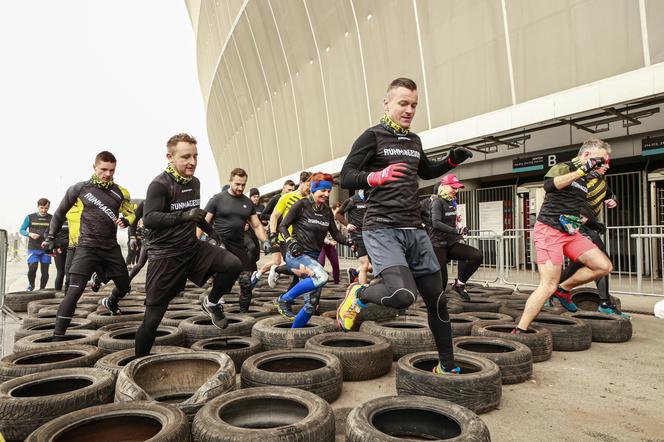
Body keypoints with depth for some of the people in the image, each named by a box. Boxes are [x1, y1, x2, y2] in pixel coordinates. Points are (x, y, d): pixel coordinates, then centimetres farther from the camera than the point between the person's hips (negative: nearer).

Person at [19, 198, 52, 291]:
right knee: (32, 269, -11)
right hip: (33, 249, 0)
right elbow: (21, 230, 10)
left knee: (45, 272, 2)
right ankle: (31, 285, 19)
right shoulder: (30, 217, 3)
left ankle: (41, 289, 21)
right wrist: (30, 234, -12)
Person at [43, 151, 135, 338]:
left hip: (111, 247, 4)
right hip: (87, 246, -4)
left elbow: (130, 213, 14)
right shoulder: (80, 188, -4)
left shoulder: (120, 192, 3)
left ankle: (110, 303, 50)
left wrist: (125, 221, -10)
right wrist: (51, 238, 8)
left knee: (124, 286, 15)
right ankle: (57, 336, -8)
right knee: (74, 291, -16)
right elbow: (60, 213, 8)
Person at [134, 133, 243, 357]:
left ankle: (212, 302, 9)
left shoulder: (194, 182, 8)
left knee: (233, 264, -18)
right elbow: (148, 219, -27)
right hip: (165, 255, -5)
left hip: (193, 248, 6)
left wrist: (210, 230, 28)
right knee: (153, 315, 1)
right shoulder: (159, 184, -15)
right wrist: (183, 215, -38)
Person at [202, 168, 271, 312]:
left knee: (246, 282, 4)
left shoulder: (248, 202, 9)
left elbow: (256, 225, 12)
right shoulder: (217, 199, -3)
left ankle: (244, 312, 21)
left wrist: (265, 241, -3)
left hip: (239, 246, 4)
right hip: (220, 241, -4)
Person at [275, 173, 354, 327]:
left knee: (312, 304, 5)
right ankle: (284, 299, -14)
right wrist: (291, 242, -20)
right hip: (297, 255, -7)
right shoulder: (301, 204, -6)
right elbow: (283, 226, -4)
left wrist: (349, 242, -6)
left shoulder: (327, 211, 11)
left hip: (313, 257, 7)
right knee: (322, 277, -33)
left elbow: (335, 233, 11)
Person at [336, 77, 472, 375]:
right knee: (403, 295, -26)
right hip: (382, 229, -7)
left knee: (437, 299, 8)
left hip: (414, 230, 7)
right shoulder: (373, 136, -1)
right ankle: (358, 294, 6)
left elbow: (426, 172, 36)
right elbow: (346, 177, -6)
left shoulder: (414, 141, 19)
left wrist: (451, 161, 18)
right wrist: (376, 177, -25)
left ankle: (447, 366, 26)